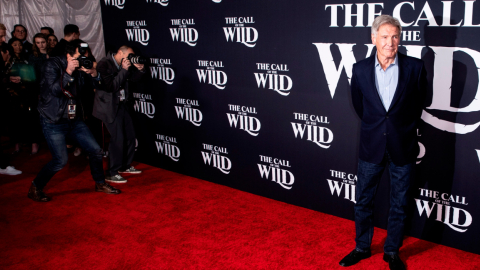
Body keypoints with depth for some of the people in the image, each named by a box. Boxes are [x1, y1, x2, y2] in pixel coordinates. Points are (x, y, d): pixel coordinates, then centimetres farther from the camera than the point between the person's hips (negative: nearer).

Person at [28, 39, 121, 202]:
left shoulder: (82, 67, 3)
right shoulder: (52, 65, -11)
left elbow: (99, 86, 1)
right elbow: (54, 90, -24)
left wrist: (94, 74, -18)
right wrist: (68, 72, -30)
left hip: (74, 120, 6)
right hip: (54, 121, -6)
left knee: (95, 150, 5)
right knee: (60, 160, -13)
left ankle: (100, 184, 26)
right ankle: (35, 189, 9)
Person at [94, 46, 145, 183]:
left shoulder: (124, 64, 6)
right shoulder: (104, 64, -15)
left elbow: (134, 78, 13)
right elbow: (111, 86, -23)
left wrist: (140, 69, -7)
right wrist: (123, 70, -23)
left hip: (122, 105, 8)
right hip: (109, 106, -8)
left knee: (130, 135, 12)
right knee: (117, 138, -11)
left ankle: (125, 166, 29)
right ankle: (111, 174, 1)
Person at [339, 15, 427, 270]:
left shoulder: (415, 67, -7)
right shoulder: (360, 69, -4)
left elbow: (418, 104, 8)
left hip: (403, 148, -1)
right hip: (371, 146, 1)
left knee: (399, 204, 11)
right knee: (363, 201, 12)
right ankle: (362, 247, 32)